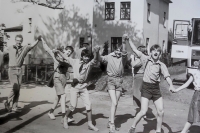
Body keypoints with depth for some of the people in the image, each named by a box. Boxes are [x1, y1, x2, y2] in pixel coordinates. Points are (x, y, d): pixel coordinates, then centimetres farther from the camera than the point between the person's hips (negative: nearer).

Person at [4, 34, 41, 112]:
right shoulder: (10, 48, 0)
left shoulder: (24, 48, 1)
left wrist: (38, 40, -34)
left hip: (19, 70, 3)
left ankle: (14, 107, 14)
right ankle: (7, 103, 5)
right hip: (12, 70, -3)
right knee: (15, 88, -15)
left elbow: (32, 45, -18)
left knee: (18, 89, 5)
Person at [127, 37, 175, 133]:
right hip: (146, 88, -3)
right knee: (143, 111, -10)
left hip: (156, 89, 3)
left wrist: (171, 85, -26)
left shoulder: (162, 65, 2)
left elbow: (167, 76, -8)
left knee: (161, 111, 2)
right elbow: (135, 50, 0)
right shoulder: (146, 59, 0)